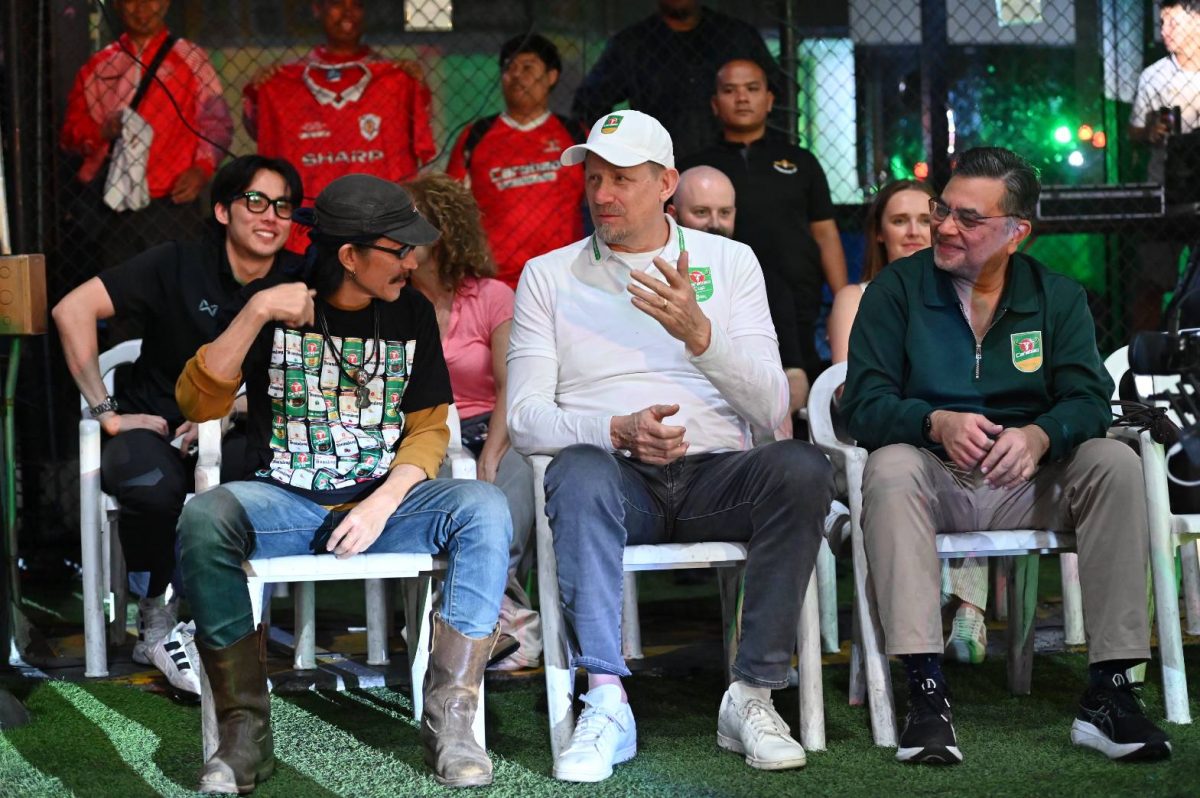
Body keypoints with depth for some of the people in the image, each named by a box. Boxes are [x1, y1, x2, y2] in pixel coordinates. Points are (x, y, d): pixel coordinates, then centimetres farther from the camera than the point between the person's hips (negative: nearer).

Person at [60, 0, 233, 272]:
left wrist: (202, 168, -13)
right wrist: (103, 131, -7)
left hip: (171, 205, -3)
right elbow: (71, 131, 15)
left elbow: (216, 123, 4)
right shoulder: (97, 67, 14)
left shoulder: (191, 60, 8)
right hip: (114, 209, 3)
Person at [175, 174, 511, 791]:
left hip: (386, 499, 2)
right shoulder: (274, 302, 1)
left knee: (484, 508, -28)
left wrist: (383, 504, -12)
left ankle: (449, 721, -27)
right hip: (284, 502, -2)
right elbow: (197, 403, -6)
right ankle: (245, 730, -26)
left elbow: (428, 428, 6)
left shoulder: (411, 313, 8)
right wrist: (255, 315, -18)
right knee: (203, 518, -34)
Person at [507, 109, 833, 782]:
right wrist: (616, 430, -18)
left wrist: (699, 333, -15)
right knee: (580, 470, -36)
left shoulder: (729, 262, 12)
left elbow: (771, 409, 2)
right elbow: (526, 420, 2)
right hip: (617, 477, -1)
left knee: (802, 467, -31)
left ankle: (753, 695, -25)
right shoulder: (549, 276, 12)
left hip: (715, 475, 1)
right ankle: (608, 701, -38)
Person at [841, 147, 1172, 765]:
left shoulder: (1058, 297, 7)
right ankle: (925, 691, -41)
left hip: (1027, 484, 2)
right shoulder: (895, 289, 1)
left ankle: (1108, 694, -26)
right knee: (890, 467, -34)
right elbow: (863, 404, -9)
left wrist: (1038, 436, -29)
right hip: (934, 478, -2)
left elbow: (1089, 401, -5)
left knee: (1115, 463, -24)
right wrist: (937, 424, -30)